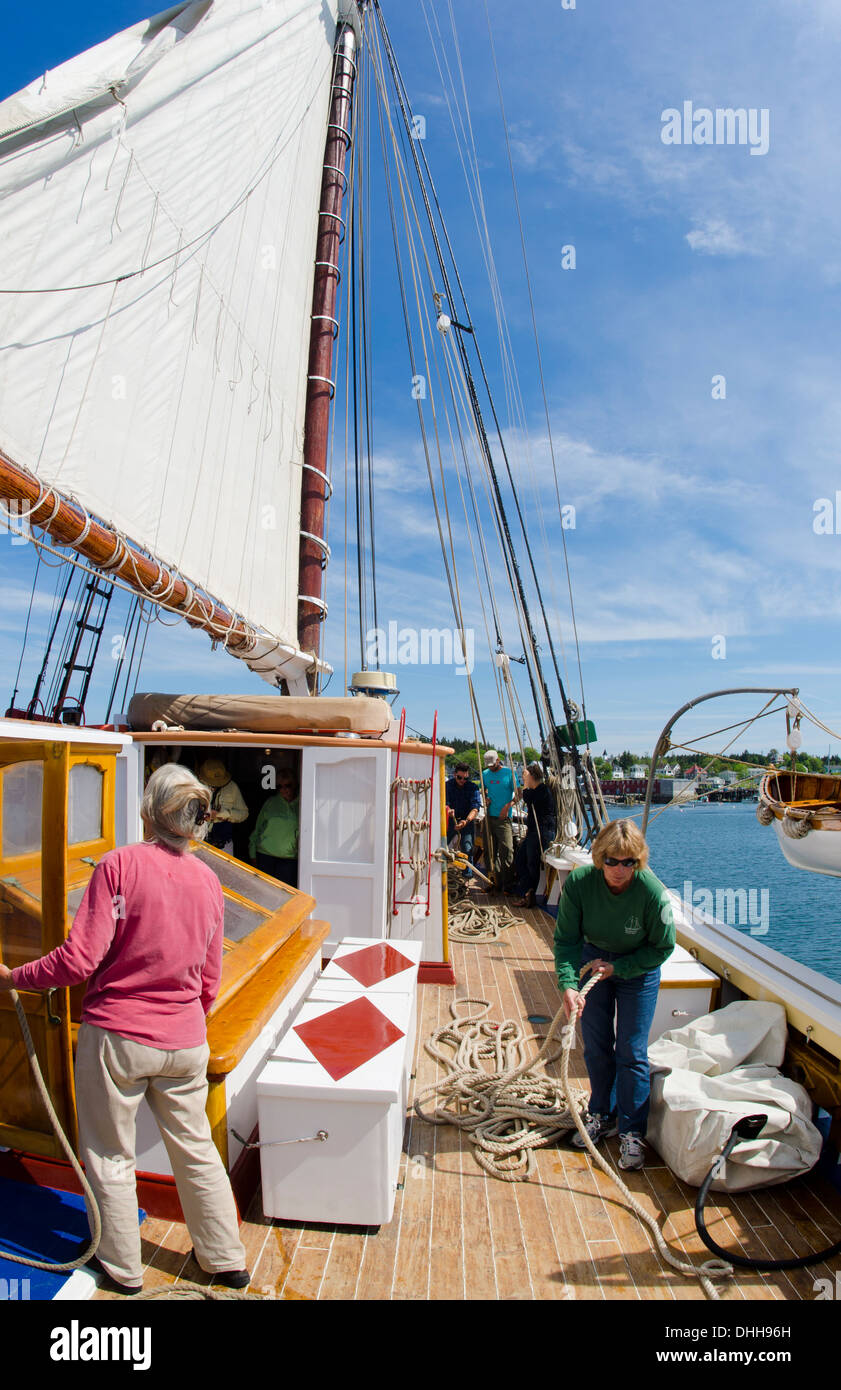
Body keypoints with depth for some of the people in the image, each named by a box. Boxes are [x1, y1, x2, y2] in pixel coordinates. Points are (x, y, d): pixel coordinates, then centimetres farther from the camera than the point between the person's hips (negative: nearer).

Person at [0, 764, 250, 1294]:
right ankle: (227, 1260, 36)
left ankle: (123, 1269, 38)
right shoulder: (208, 881, -2)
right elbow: (210, 981, 5)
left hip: (117, 1036, -4)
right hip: (185, 1042, 4)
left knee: (110, 1155, 19)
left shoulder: (120, 864, -17)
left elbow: (79, 960, -18)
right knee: (196, 1149, 21)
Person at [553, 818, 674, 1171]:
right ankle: (602, 1116, 33)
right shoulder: (579, 882, -28)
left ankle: (631, 1132, 18)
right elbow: (566, 939, -20)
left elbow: (662, 947, -15)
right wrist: (568, 984, -33)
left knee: (631, 1052, 1)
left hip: (638, 968, -2)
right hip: (593, 960, 2)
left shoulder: (653, 892, -31)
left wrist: (616, 968, -19)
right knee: (596, 1047, 12)